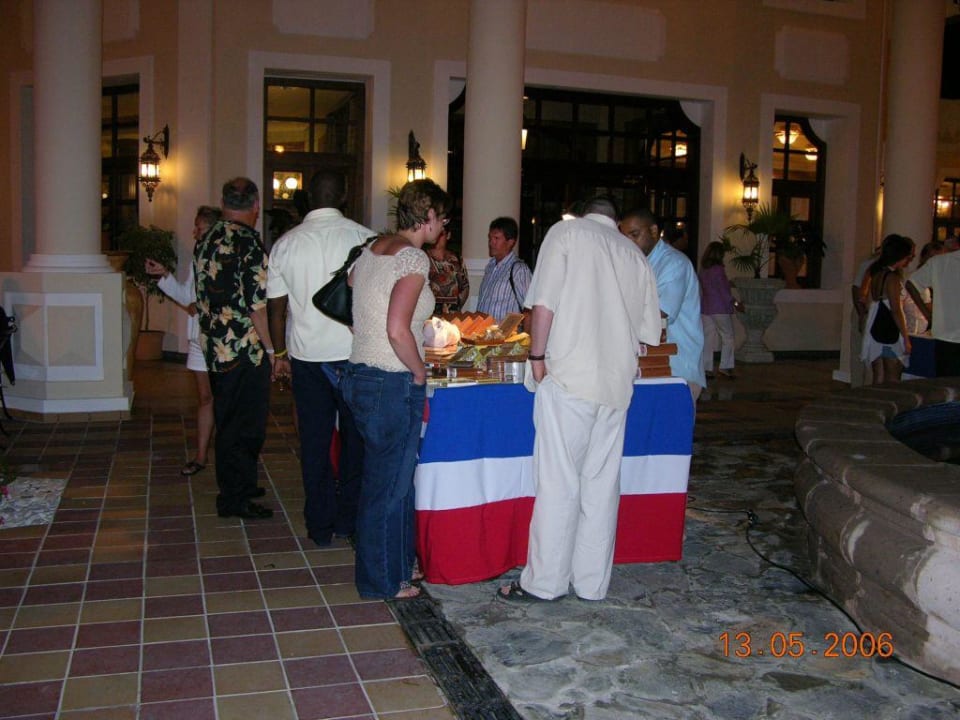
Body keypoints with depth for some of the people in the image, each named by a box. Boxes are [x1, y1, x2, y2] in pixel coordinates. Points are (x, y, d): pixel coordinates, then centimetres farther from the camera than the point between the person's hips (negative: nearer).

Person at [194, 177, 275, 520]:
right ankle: (236, 498, 9)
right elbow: (256, 305, -19)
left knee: (227, 420, 18)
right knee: (245, 424, 2)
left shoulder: (205, 242, 7)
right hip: (246, 350, -8)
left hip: (214, 347, 8)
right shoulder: (249, 243, -17)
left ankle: (233, 487, 31)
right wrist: (270, 349, -10)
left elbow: (201, 296, 14)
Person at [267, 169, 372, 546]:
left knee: (314, 442, 9)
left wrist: (279, 353, 18)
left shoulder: (285, 244, 2)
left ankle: (320, 526, 17)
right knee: (355, 439, 10)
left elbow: (275, 306, 7)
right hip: (354, 353, -2)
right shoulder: (363, 237, -7)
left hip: (306, 356, 2)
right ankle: (348, 521, 18)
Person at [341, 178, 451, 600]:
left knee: (383, 480, 19)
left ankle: (395, 567, 34)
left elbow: (344, 305, 13)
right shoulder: (413, 257, -15)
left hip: (361, 375, 9)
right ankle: (383, 581, 18)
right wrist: (420, 373, -10)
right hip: (393, 384, -9)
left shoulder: (373, 249, 10)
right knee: (389, 484, 4)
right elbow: (397, 330, -24)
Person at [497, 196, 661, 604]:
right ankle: (592, 582, 17)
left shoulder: (567, 232, 2)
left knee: (558, 482, 0)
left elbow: (544, 303, -9)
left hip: (570, 377, -5)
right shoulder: (636, 256, 15)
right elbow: (649, 332, 16)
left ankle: (544, 581, 7)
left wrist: (537, 357, 0)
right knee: (602, 483, 10)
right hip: (617, 383, 5)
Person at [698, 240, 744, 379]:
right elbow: (724, 291, -14)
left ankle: (706, 368, 6)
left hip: (705, 308, 7)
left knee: (708, 338, 7)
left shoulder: (702, 270, 7)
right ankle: (725, 366, 0)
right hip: (720, 308, -7)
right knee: (727, 337, 4)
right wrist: (735, 303, -4)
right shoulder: (718, 270, -14)